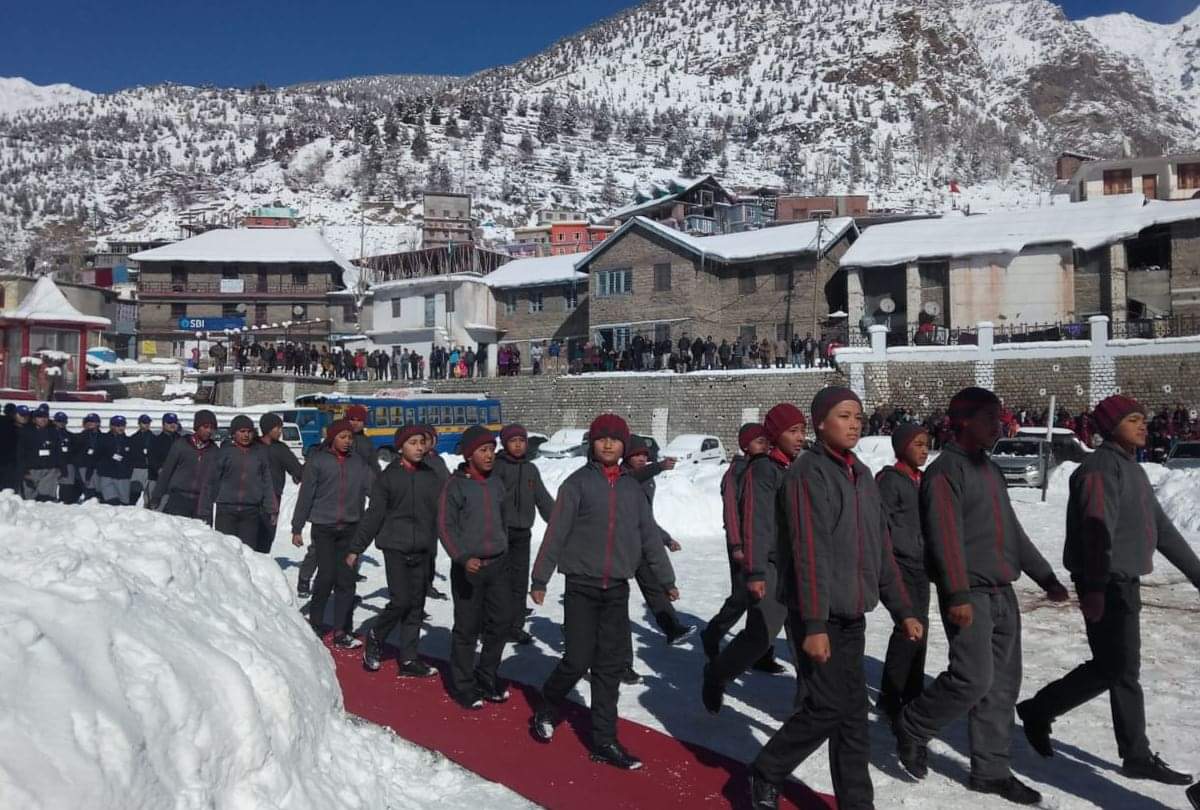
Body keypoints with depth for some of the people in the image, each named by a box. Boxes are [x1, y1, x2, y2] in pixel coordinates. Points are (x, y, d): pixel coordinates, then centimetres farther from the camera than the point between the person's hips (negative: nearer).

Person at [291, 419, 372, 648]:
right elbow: (306, 495, 0)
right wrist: (297, 528, 1)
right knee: (327, 575, -4)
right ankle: (315, 622, 19)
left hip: (350, 527, 3)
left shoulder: (358, 462, 8)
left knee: (346, 579, 2)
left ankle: (341, 631, 10)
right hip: (323, 526, -3)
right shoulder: (318, 460, -1)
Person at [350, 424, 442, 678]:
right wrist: (356, 548, 0)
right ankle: (375, 638, 18)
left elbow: (441, 514, 7)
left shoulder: (431, 476, 5)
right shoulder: (388, 476, -4)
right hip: (395, 546, -4)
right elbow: (373, 515, -1)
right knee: (400, 601, -10)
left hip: (422, 549, 4)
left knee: (416, 604, 7)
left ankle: (409, 659, 17)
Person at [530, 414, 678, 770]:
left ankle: (604, 741, 15)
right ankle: (547, 710, 25)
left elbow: (650, 536, 14)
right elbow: (555, 534, -5)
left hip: (617, 588, 4)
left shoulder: (632, 488, 8)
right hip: (582, 585, -4)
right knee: (578, 660, -4)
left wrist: (667, 579, 17)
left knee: (610, 665, 5)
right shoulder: (578, 482, -4)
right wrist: (539, 579, -5)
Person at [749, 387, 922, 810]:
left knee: (853, 712, 10)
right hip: (820, 616, -7)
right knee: (828, 707, -3)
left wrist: (902, 610, 11)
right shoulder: (808, 472, -14)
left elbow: (881, 550, 14)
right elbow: (810, 553, -19)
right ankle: (766, 773, 18)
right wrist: (814, 624, -22)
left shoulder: (862, 475, 12)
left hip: (852, 615, 8)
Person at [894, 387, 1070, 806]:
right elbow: (946, 537, -19)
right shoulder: (946, 470, -11)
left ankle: (990, 770, 19)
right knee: (974, 677, -14)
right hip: (969, 594, -9)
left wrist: (1047, 578, 21)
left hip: (1003, 592, 9)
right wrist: (958, 595, -25)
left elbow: (1013, 532, 22)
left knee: (1003, 684, 9)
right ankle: (912, 727, 8)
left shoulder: (991, 469, 16)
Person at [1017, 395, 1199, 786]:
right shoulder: (1102, 466, -14)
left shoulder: (1133, 469, 16)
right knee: (1121, 671, -4)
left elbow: (1162, 527, 21)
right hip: (1107, 583, -9)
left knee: (1111, 668, 12)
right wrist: (1095, 587, -30)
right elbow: (1098, 530, -24)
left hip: (1125, 581, 9)